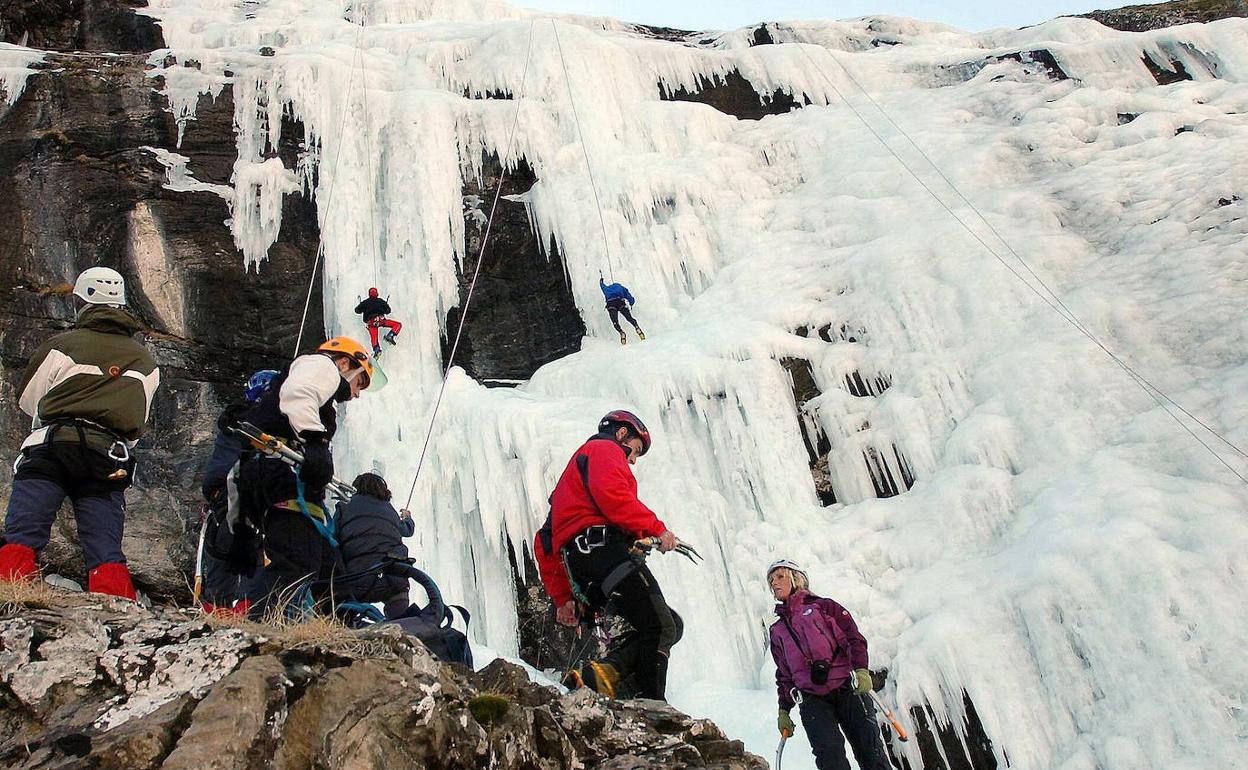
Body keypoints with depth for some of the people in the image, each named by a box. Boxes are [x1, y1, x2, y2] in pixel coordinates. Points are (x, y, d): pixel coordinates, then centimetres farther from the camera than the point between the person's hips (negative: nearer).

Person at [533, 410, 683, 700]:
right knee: (660, 627, -12)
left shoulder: (574, 471, 39)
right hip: (602, 547, -9)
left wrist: (563, 598, 27)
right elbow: (612, 494, -14)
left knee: (672, 625, 5)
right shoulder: (604, 449, 12)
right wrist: (656, 528, -10)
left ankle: (603, 671, -15)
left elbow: (545, 545, 33)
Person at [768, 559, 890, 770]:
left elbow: (853, 636, 1)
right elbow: (784, 674, 25)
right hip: (813, 701, 2)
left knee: (871, 751, -7)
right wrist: (784, 710, 16)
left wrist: (861, 669, -15)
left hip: (848, 690, -2)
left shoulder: (822, 606, 12)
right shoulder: (777, 631, 22)